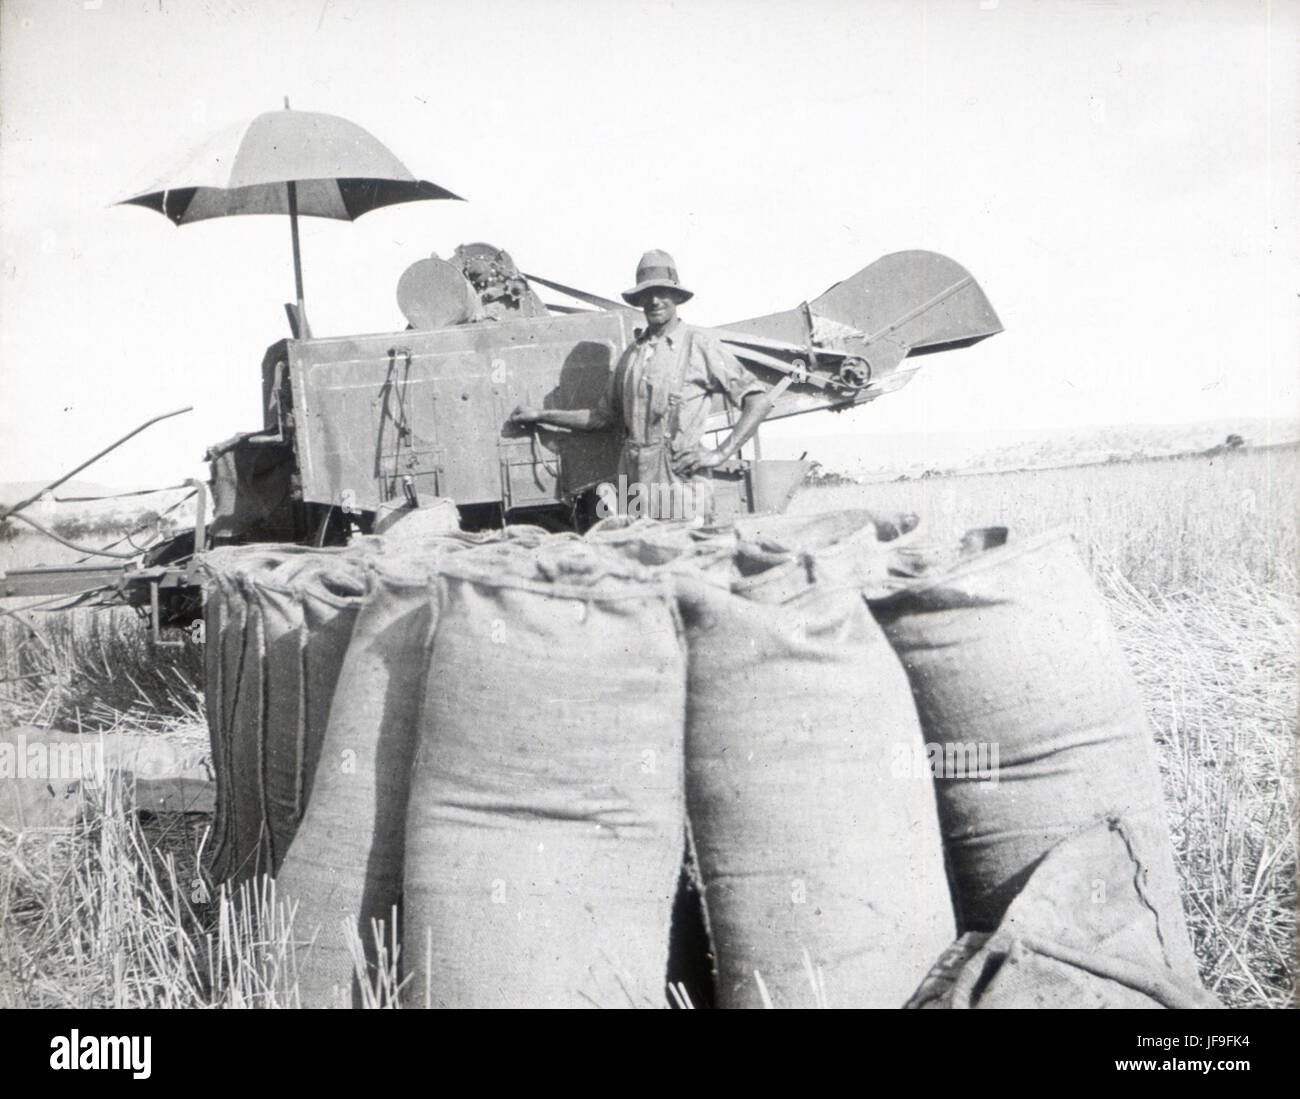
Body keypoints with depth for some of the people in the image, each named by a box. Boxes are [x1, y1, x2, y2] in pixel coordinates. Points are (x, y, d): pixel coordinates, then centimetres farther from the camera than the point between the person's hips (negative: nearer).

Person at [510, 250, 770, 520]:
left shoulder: (699, 344, 2)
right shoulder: (631, 355, 18)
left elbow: (757, 401, -1)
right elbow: (603, 417, 29)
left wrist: (720, 453, -9)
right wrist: (541, 415, 30)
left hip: (682, 485, -5)